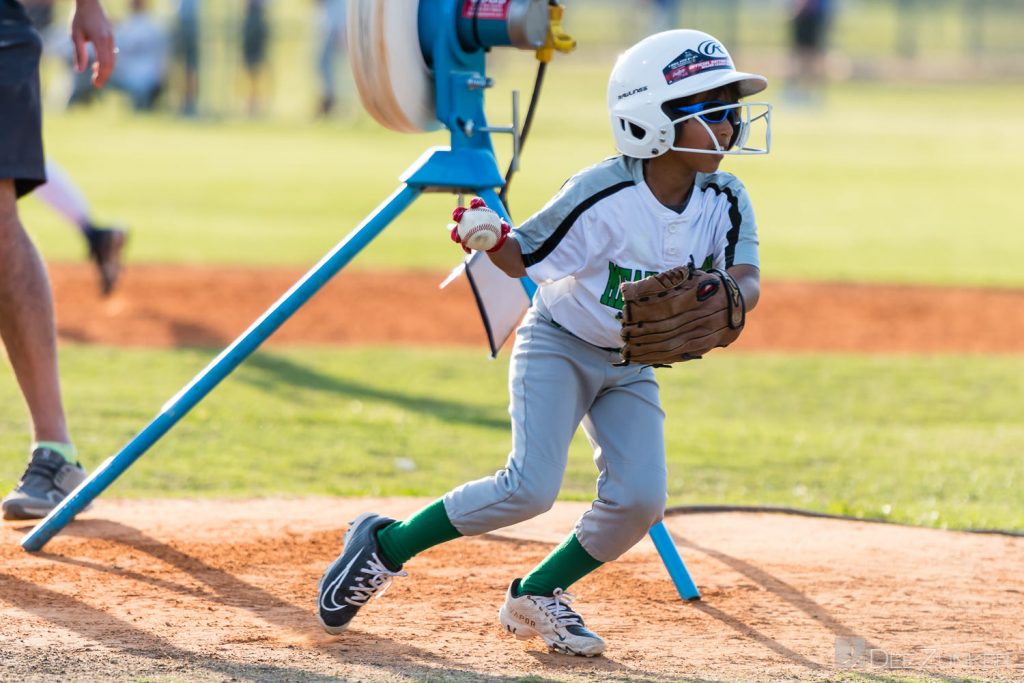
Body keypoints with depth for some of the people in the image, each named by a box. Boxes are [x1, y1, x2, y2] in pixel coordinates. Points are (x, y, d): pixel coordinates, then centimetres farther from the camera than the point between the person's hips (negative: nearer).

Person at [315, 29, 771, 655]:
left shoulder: (726, 201, -12)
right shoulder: (601, 197, -25)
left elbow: (748, 284, -23)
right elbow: (523, 259, -16)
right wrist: (491, 241, -38)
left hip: (632, 365, 5)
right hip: (558, 345, -5)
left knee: (640, 497, -13)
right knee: (530, 487, -21)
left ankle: (539, 594, 11)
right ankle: (383, 546, -2)